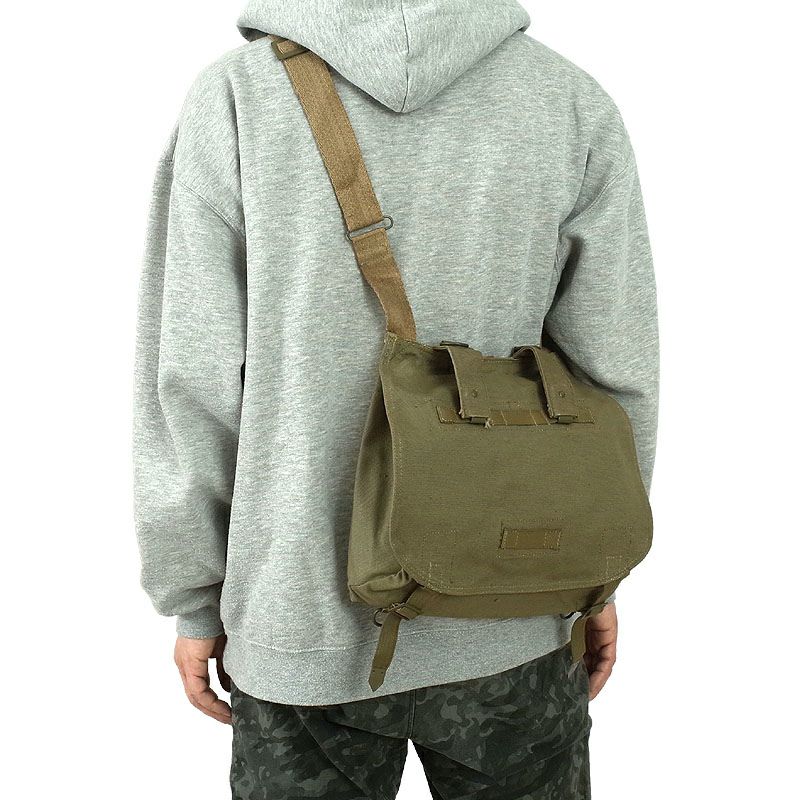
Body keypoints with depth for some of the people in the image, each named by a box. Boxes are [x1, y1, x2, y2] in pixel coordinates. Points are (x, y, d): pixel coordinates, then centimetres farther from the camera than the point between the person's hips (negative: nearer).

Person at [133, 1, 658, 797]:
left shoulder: (233, 98, -10)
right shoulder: (575, 103, -7)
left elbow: (192, 385, -9)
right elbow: (611, 372, -4)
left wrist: (196, 600, 3)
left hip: (298, 616, 0)